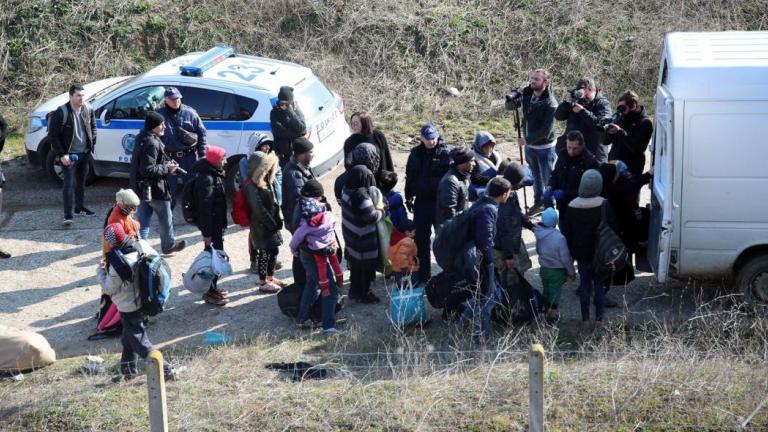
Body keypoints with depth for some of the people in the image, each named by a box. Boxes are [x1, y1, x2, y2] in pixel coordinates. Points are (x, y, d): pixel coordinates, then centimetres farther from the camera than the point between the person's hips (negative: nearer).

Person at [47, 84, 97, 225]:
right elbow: (53, 135, -14)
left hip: (84, 153, 6)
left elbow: (93, 127, 17)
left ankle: (79, 208, 33)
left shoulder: (88, 110, -1)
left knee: (81, 182, 18)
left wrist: (92, 143, 7)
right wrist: (62, 154, -17)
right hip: (69, 155, -6)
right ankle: (68, 215, -11)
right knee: (69, 184, -10)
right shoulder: (61, 113, -18)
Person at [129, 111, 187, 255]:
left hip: (142, 189, 9)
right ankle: (169, 244, 28)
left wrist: (166, 163, 8)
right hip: (154, 189, -9)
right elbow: (148, 169, -29)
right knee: (166, 218, 12)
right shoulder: (152, 143, -24)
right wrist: (167, 169, -17)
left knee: (143, 221, 11)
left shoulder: (143, 139, 8)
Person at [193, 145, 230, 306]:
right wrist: (206, 232, -24)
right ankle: (211, 293, 8)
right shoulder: (206, 179, -24)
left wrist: (222, 223, 20)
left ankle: (213, 288, 31)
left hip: (217, 224, 10)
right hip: (211, 225, -10)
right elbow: (205, 207, -25)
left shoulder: (214, 175, 8)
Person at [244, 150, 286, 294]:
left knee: (273, 251, 17)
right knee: (264, 253, 2)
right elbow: (258, 209, -23)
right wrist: (272, 223, -17)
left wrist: (278, 220, 6)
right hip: (261, 225, -9)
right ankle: (263, 283, 15)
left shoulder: (266, 181, 7)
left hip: (271, 223, 9)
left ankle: (270, 277, 34)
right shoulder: (251, 186, -22)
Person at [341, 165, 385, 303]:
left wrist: (376, 209, 5)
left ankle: (354, 291, 34)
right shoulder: (362, 196, -29)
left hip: (351, 236, 8)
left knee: (355, 264, 22)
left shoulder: (347, 191, -3)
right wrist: (382, 211, -5)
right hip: (364, 241, -8)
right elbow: (372, 217, -23)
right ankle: (364, 293, 20)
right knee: (366, 266, 8)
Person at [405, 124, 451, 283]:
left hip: (439, 201, -5)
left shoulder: (445, 153, -8)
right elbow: (410, 176, 16)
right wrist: (409, 197, 15)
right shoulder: (416, 154, 6)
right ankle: (422, 275, 20)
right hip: (421, 201, 5)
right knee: (421, 240, 10)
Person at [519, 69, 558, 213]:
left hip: (545, 147, -7)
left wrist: (527, 139, -26)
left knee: (547, 178, 4)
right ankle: (538, 202, 38)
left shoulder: (550, 103, -23)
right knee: (536, 177, 22)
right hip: (529, 144, 7)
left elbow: (546, 130, -26)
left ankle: (549, 207, 16)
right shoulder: (527, 94, -3)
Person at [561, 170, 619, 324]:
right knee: (599, 284, 12)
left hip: (581, 253, 1)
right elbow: (614, 229, -8)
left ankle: (585, 317, 19)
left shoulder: (572, 206, -10)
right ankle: (599, 316, 14)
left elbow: (566, 232, -2)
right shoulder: (604, 205, -15)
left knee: (584, 283, 13)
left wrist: (572, 251, 8)